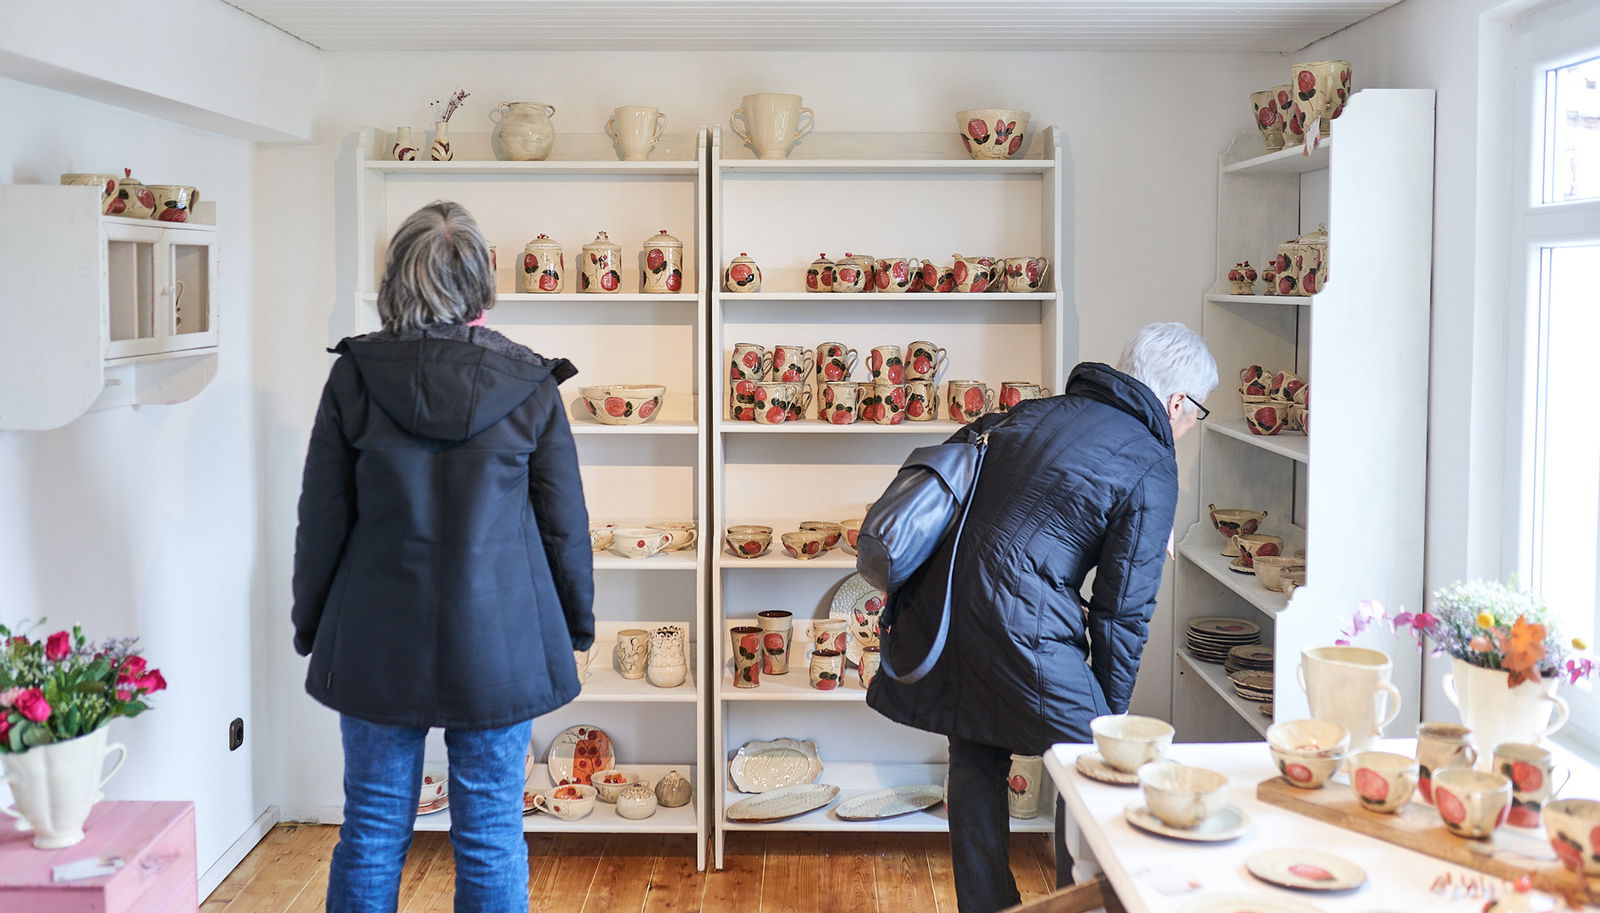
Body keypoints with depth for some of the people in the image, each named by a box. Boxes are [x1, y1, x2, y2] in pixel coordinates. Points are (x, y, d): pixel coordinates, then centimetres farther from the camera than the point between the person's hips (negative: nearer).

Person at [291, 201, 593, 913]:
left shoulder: (355, 378, -6)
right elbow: (564, 520, 0)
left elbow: (323, 517, -1)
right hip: (499, 644, 0)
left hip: (377, 643, 1)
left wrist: (311, 627, 11)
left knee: (371, 834, 12)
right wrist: (577, 622, 13)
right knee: (491, 840, 9)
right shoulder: (529, 385, -6)